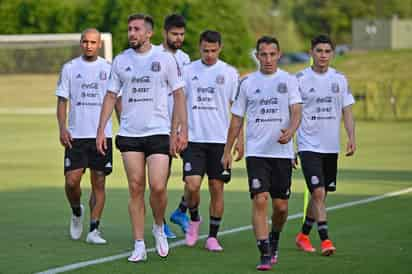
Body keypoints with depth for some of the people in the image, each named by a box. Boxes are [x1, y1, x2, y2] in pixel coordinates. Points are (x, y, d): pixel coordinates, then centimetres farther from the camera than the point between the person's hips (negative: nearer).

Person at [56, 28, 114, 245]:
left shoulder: (108, 69, 5)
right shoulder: (70, 68, 5)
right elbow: (62, 100, 6)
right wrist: (62, 128, -7)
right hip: (76, 136, 0)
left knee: (99, 184, 0)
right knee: (71, 181, -8)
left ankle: (94, 230, 5)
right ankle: (76, 212, 22)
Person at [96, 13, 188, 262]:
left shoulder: (165, 59, 0)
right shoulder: (120, 61, 7)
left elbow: (179, 95, 4)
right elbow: (111, 96, 12)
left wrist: (182, 130, -3)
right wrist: (101, 130, 3)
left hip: (158, 132, -2)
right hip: (129, 134, 2)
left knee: (158, 187, -12)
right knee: (136, 189, 1)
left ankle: (159, 227, 17)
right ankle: (139, 246, 5)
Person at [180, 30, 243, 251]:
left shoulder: (229, 73, 3)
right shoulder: (188, 71, 4)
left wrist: (239, 139, 0)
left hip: (220, 139, 0)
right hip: (193, 139, 0)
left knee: (217, 188, 2)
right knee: (192, 185, -11)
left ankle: (213, 237, 12)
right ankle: (194, 220, 18)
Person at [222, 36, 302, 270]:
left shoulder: (289, 80, 5)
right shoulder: (247, 83, 7)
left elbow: (296, 111, -5)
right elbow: (237, 119, 12)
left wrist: (290, 131, -27)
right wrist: (227, 151, 11)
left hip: (282, 152, 0)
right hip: (256, 152, 0)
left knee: (281, 206, 5)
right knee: (260, 201, -13)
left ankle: (274, 241, 34)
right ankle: (265, 255, -11)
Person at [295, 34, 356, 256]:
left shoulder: (339, 79, 6)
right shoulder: (300, 79, -5)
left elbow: (347, 111, 8)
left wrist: (351, 138, -6)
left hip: (331, 146, 4)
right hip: (308, 145, -4)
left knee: (320, 194, 11)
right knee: (318, 192, -16)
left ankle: (303, 235, 28)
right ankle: (325, 239, -14)